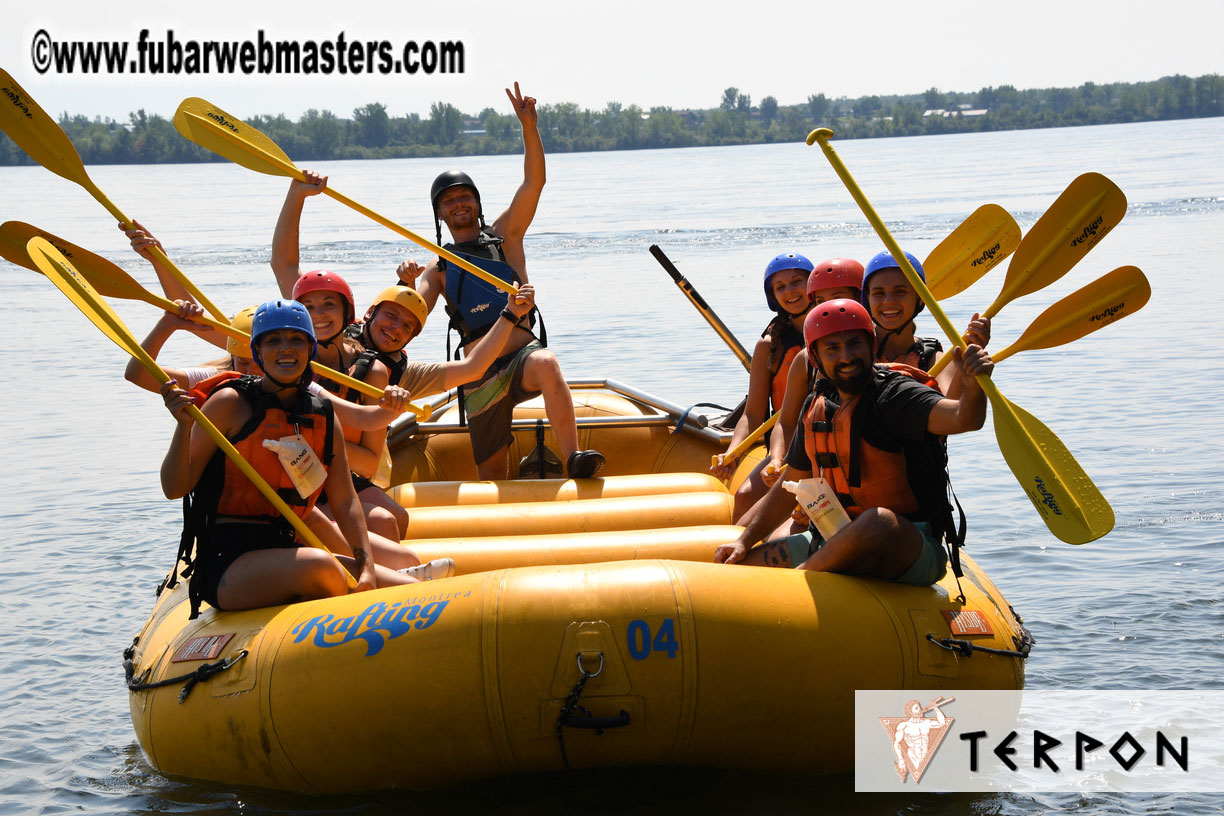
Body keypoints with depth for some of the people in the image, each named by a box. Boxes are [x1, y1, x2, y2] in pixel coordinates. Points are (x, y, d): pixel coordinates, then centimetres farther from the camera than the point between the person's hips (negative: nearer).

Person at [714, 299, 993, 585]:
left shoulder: (895, 395, -13)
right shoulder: (816, 408, 9)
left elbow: (962, 419, -33)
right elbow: (788, 489, 19)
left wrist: (974, 386, -54)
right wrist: (744, 542, 10)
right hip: (837, 544, 6)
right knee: (736, 562, -3)